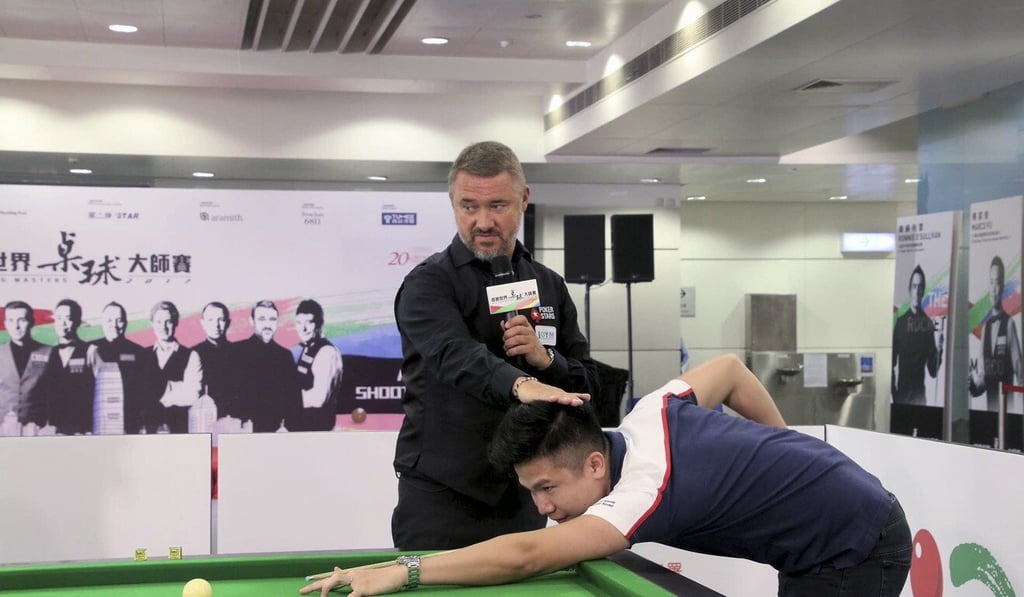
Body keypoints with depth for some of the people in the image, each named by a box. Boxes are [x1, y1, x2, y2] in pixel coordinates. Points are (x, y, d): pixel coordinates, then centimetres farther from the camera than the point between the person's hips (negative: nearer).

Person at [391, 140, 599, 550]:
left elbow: (588, 386, 12)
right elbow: (455, 356, -25)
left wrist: (544, 359, -9)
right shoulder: (429, 283, -5)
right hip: (441, 500, -4)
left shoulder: (550, 287, 11)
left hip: (521, 500, 5)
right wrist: (521, 384, -43)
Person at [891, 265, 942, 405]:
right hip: (901, 389, 1)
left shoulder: (929, 324, 1)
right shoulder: (900, 322, 6)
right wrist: (894, 388, -8)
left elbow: (933, 371, 1)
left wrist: (938, 350, -18)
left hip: (919, 390, -1)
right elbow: (892, 359, 5)